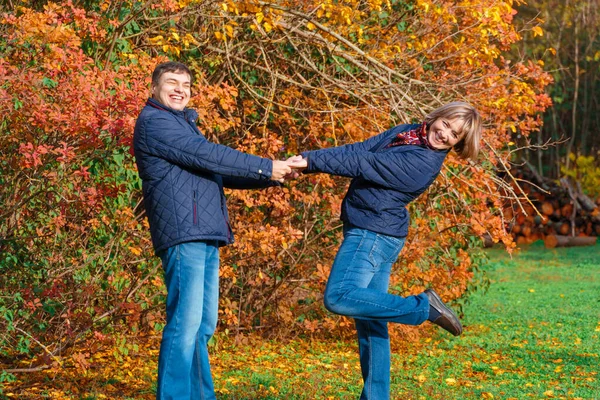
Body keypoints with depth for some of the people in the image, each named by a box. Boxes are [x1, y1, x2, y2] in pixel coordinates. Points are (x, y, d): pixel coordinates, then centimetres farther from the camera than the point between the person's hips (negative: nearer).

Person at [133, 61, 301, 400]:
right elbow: (209, 156, -11)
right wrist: (266, 168, -8)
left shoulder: (183, 126, 27)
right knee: (185, 322, -14)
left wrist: (270, 178, 11)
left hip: (205, 238, 10)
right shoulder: (154, 122, -3)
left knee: (203, 326, 11)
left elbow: (218, 172, 24)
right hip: (184, 235, -10)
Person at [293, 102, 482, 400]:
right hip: (373, 234, 9)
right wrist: (309, 158, -10)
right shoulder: (408, 133, 8)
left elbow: (366, 164, -22)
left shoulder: (425, 163, -18)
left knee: (339, 298, -21)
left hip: (373, 234, -9)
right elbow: (360, 149, 1)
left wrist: (311, 161, -22)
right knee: (370, 320, 9)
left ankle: (424, 307, -13)